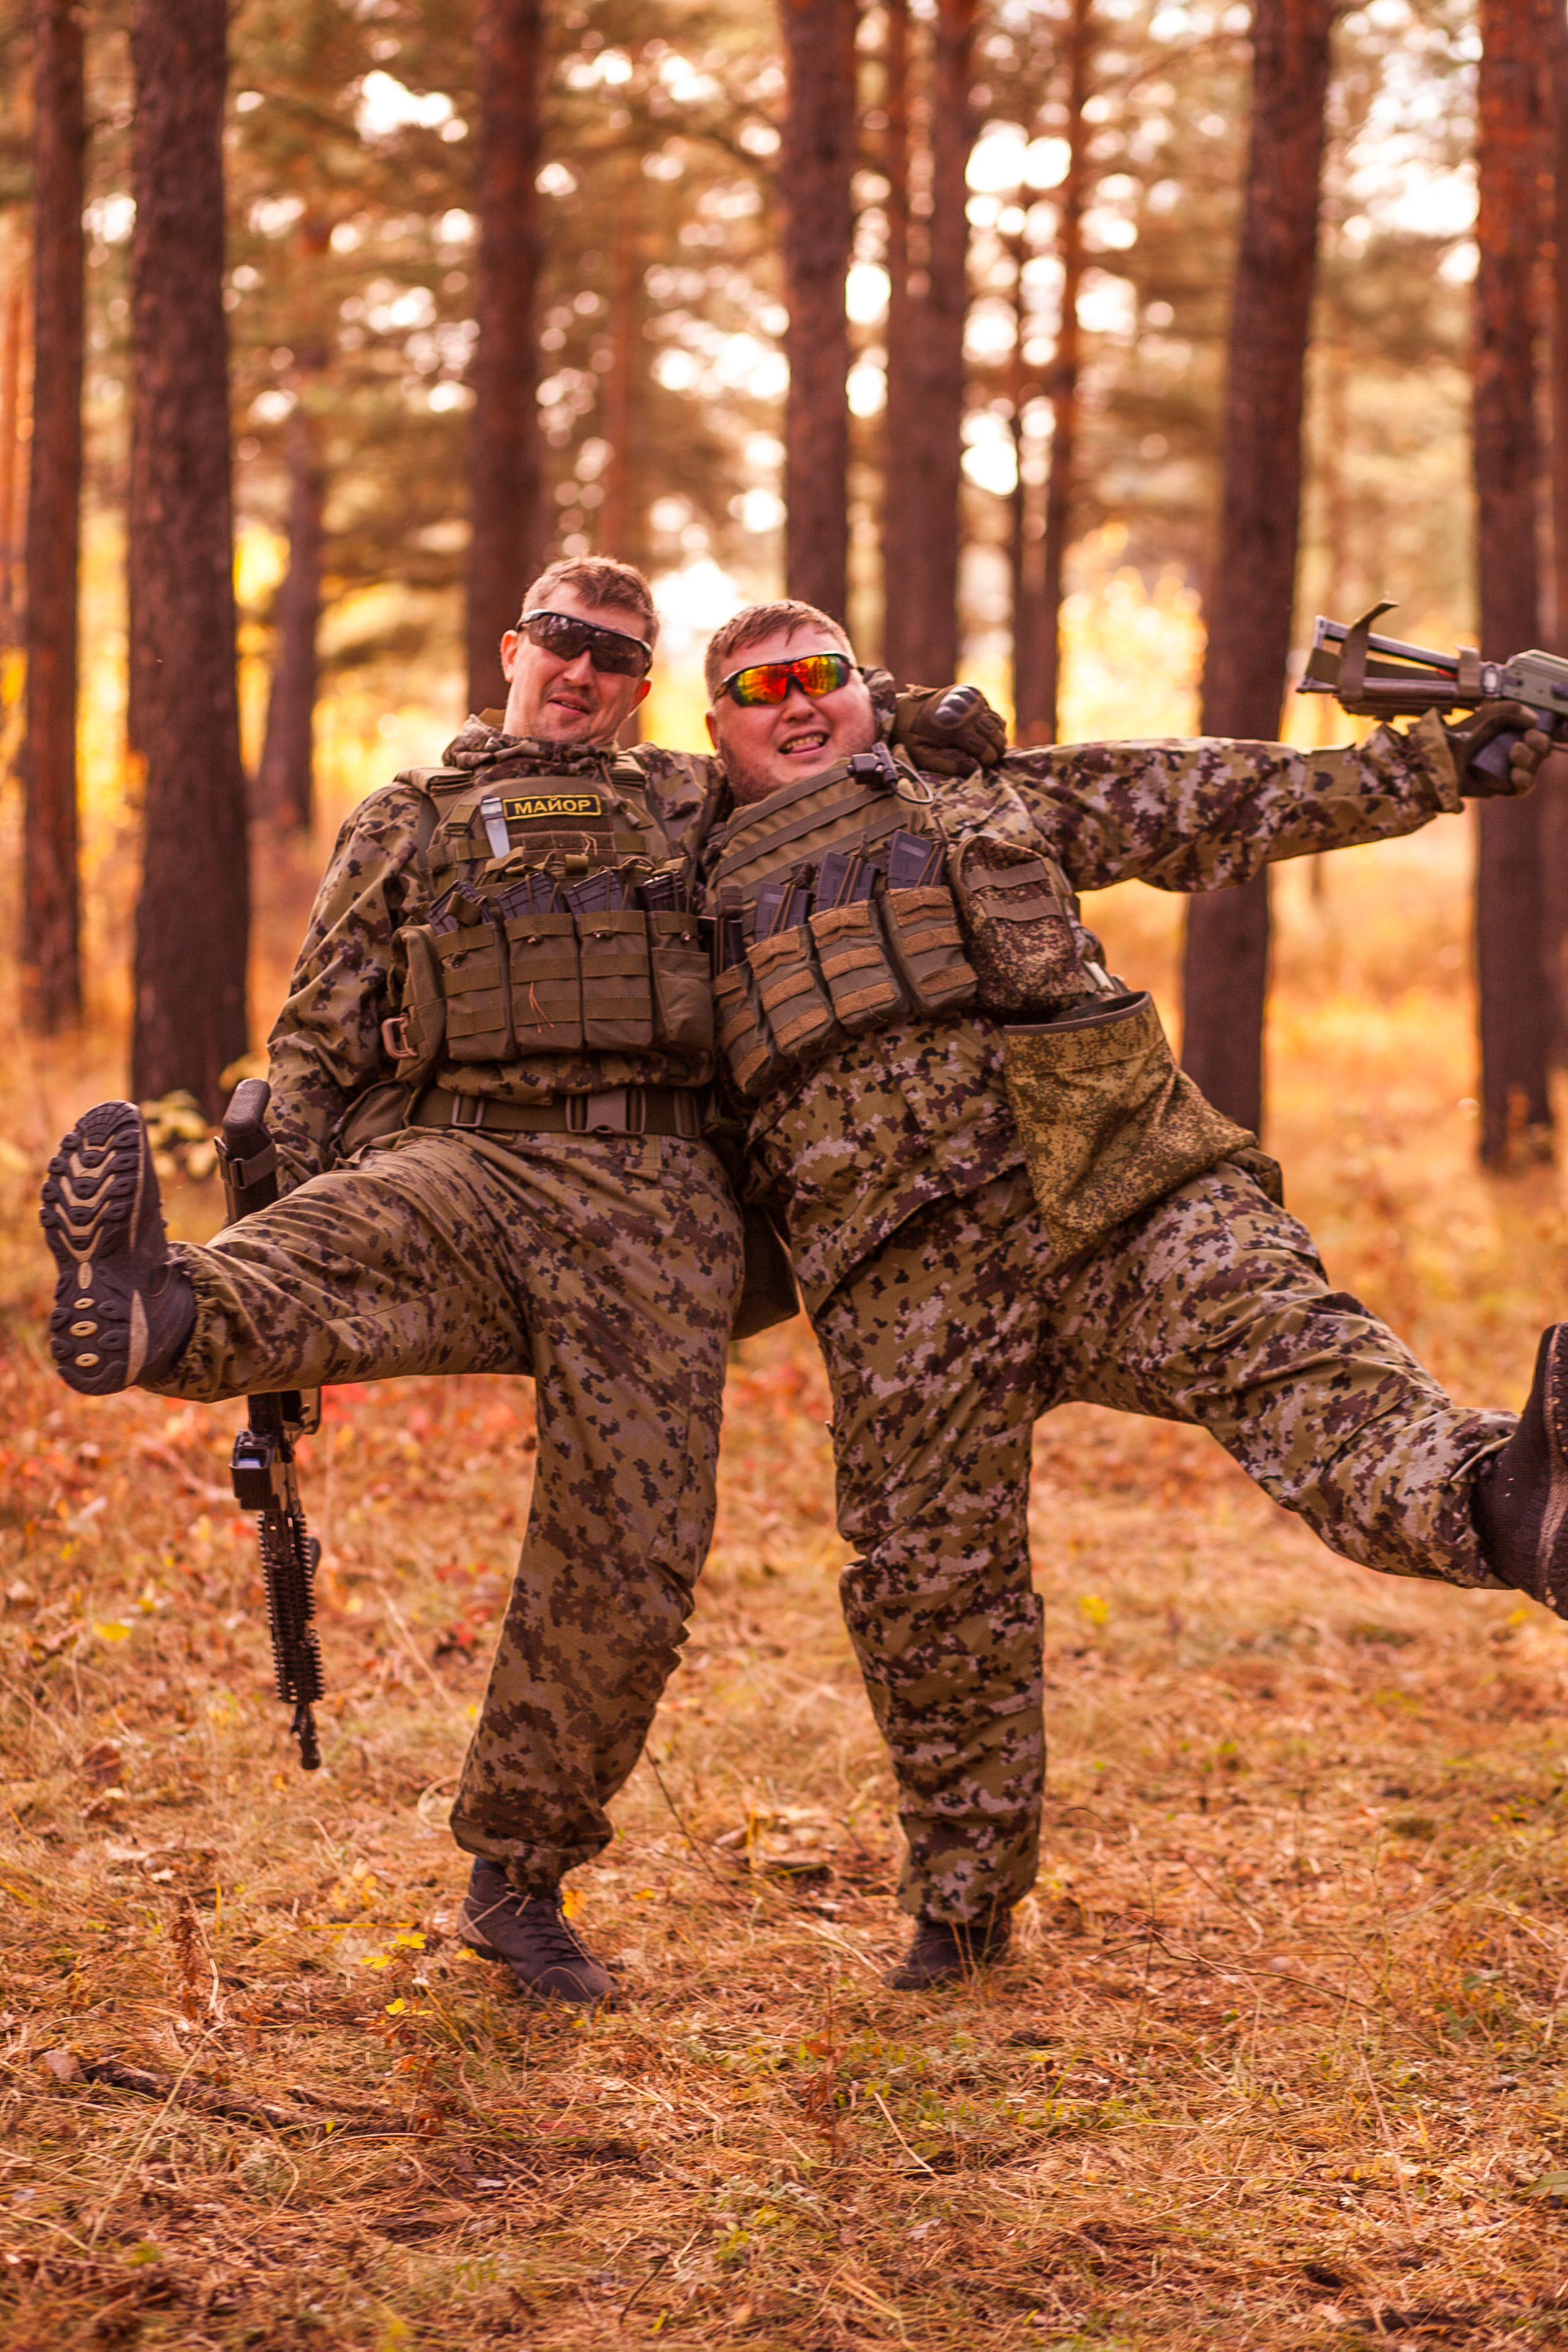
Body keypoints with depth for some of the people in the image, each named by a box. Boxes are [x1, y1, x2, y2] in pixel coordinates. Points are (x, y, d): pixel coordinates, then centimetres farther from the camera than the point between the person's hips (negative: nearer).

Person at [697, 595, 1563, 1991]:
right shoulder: (699, 897, 25)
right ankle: (964, 1900, 15)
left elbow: (1238, 799, 22)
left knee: (1270, 1330, -29)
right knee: (933, 1584, -2)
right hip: (906, 1267, 1)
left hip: (1112, 1189, -1)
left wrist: (1448, 759, 18)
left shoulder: (1001, 800, 24)